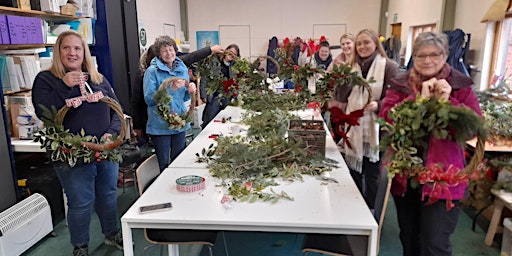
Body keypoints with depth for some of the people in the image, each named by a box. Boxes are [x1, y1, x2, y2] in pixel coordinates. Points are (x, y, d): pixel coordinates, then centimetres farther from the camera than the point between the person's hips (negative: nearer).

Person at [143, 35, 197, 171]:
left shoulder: (182, 69, 8)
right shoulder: (152, 71, -10)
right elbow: (149, 99, -16)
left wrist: (190, 91, -7)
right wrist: (171, 88, -25)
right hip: (160, 125, -5)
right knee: (164, 164, 5)